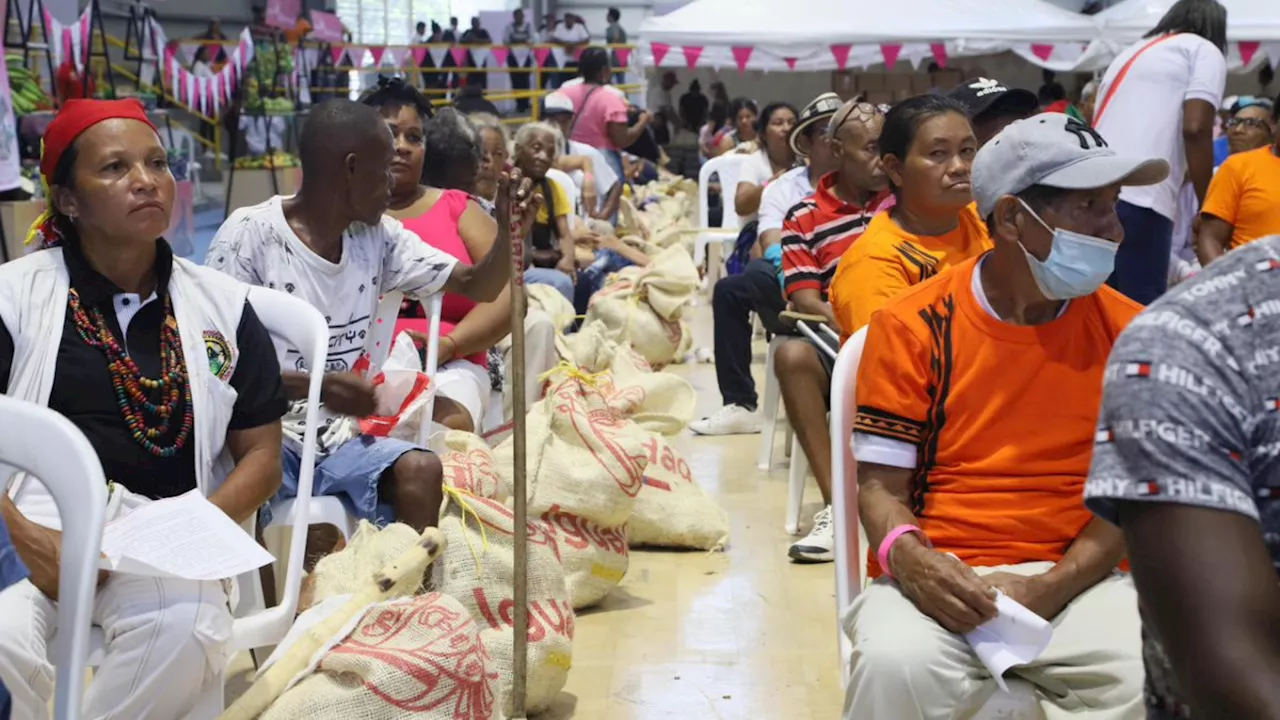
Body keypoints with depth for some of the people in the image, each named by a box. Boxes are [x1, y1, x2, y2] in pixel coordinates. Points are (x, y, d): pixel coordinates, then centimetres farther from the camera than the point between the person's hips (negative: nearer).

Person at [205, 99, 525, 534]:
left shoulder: (378, 236, 7)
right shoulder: (250, 235, -10)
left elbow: (479, 286, 7)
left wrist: (508, 228, -14)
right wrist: (315, 385, -23)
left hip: (338, 433, 5)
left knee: (421, 470, -24)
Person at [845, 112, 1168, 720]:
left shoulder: (1125, 333, 3)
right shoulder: (913, 327, -2)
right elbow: (882, 484, 0)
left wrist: (1049, 590, -14)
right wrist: (909, 560, -24)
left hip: (1073, 580, 2)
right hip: (938, 578, -1)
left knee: (1147, 671, -30)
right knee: (896, 663, -33)